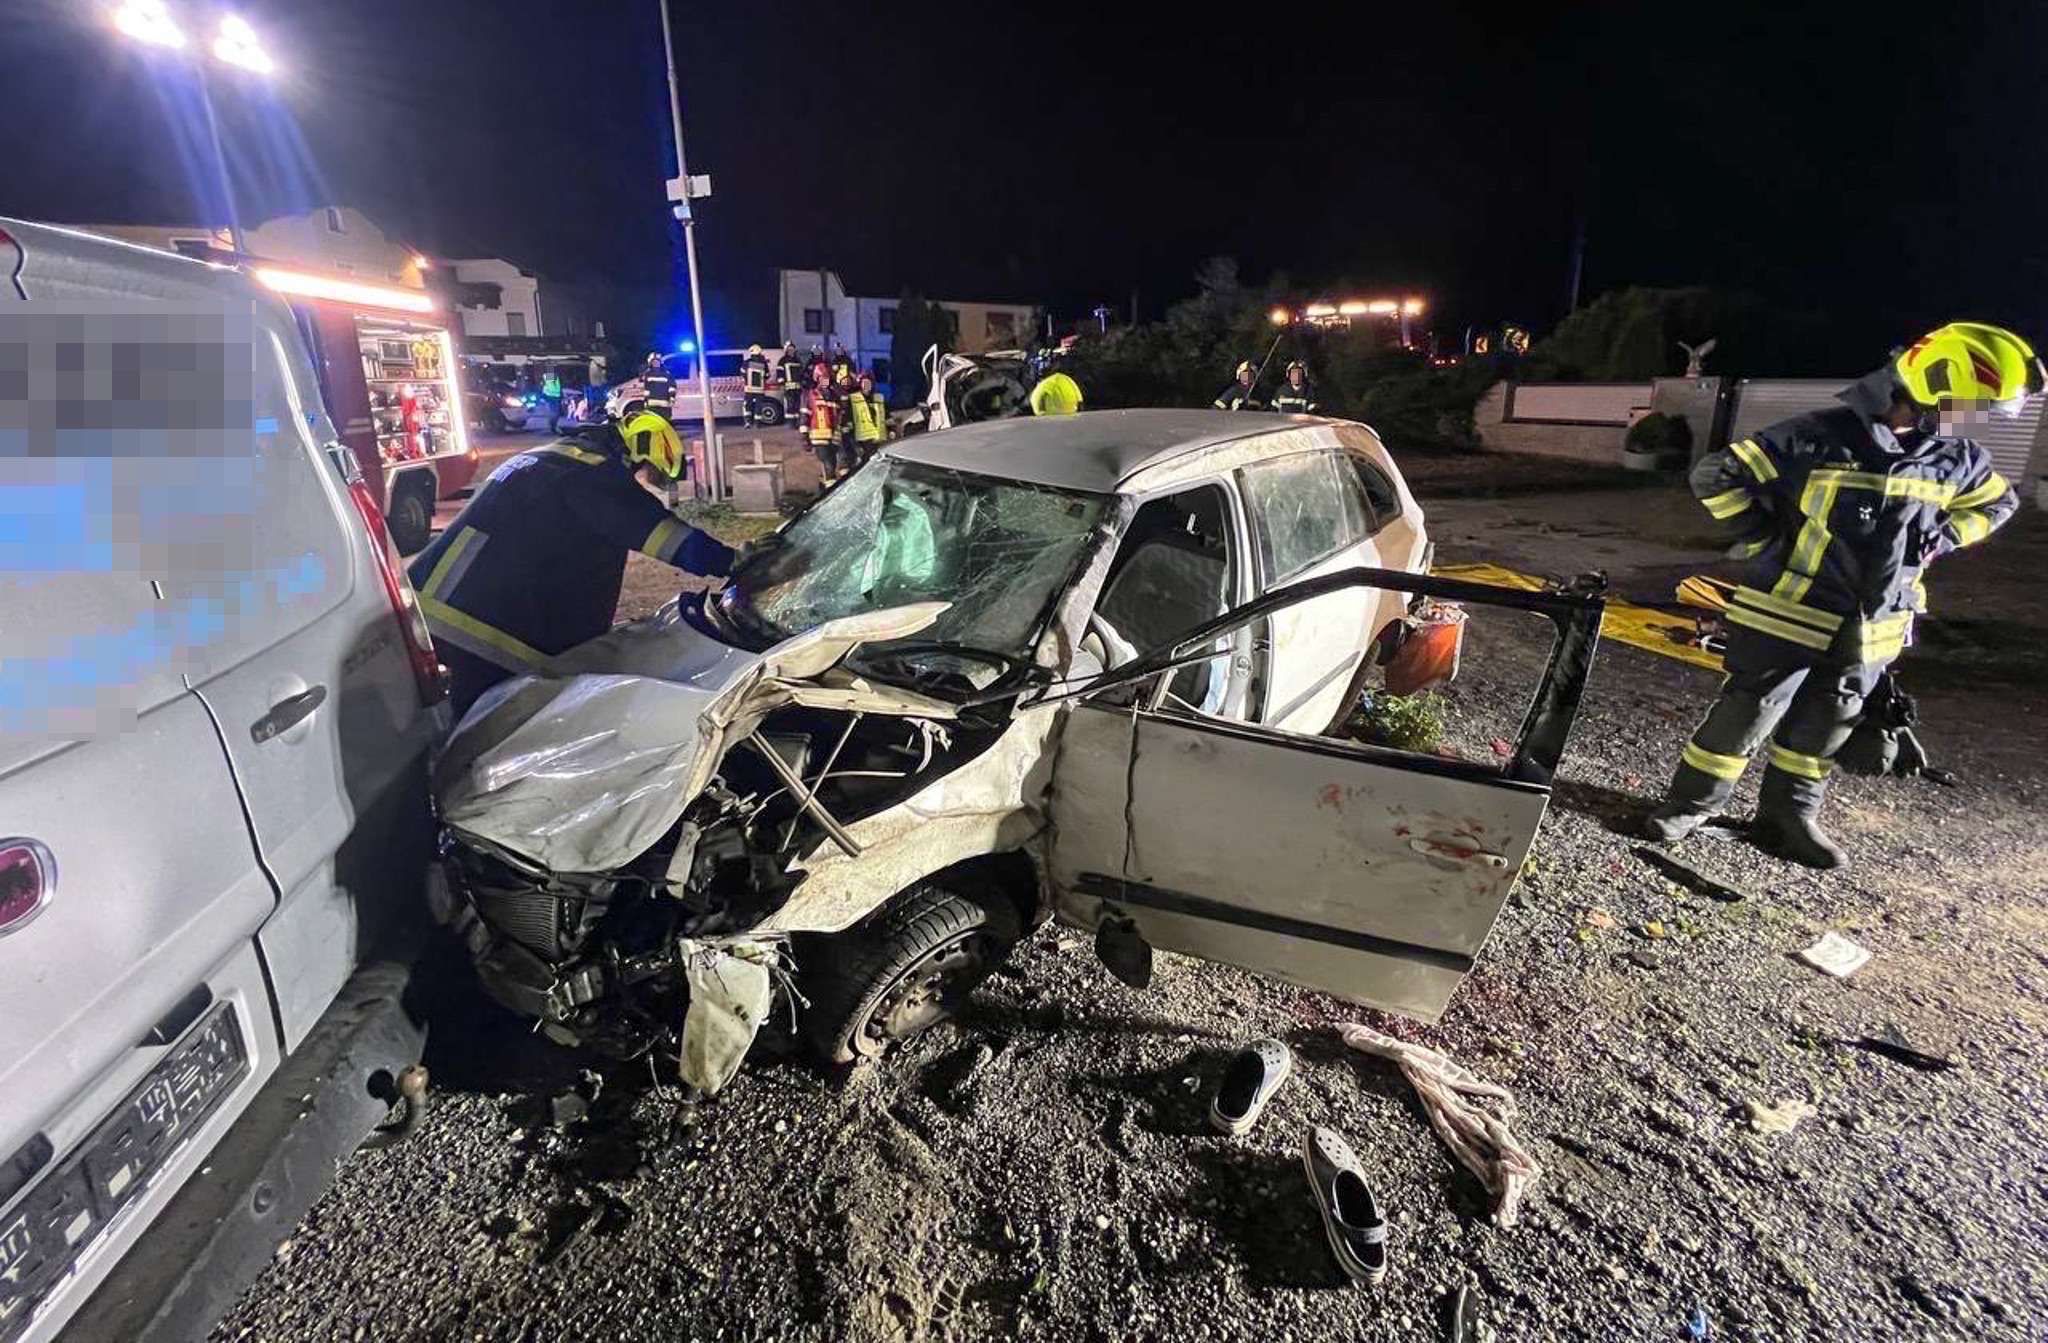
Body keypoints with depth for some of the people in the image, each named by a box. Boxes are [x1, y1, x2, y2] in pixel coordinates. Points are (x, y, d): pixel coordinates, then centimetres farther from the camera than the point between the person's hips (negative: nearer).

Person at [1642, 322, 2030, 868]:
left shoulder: (1957, 459, 5)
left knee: (1824, 727, 15)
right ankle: (1689, 805, 12)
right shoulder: (1822, 436, -15)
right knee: (1746, 715, -2)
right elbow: (1716, 475, -14)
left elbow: (1997, 501, 26)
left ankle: (1789, 817, 29)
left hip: (1870, 627, 6)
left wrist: (1940, 539, 9)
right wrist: (1765, 543, -11)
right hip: (1790, 613, -6)